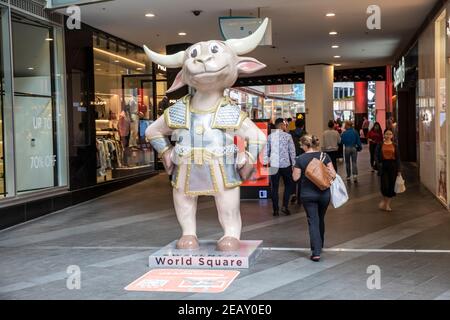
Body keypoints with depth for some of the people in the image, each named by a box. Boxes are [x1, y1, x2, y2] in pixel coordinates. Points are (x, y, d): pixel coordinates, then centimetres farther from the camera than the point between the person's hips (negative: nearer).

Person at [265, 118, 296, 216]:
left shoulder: (270, 137, 3)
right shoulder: (287, 136, -5)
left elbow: (266, 152, 4)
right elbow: (292, 151, -3)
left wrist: (266, 163, 10)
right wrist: (293, 164, 5)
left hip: (274, 165, 2)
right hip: (285, 164, -2)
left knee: (274, 187, 8)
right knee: (288, 185, 16)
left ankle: (276, 210, 9)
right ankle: (285, 206, 5)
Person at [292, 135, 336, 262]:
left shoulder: (300, 159, -8)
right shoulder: (324, 156, -4)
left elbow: (295, 177, -5)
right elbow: (333, 174, -7)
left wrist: (295, 168, 12)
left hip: (308, 194, -2)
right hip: (324, 193, 2)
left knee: (313, 222, 0)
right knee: (321, 220, 21)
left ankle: (316, 252, -7)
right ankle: (320, 245, 38)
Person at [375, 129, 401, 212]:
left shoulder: (395, 146, 5)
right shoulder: (380, 145, 2)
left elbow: (398, 158, 4)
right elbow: (376, 156, -1)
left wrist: (398, 170, 0)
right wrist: (378, 165, -15)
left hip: (392, 165, 1)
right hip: (383, 165, -1)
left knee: (391, 186, 3)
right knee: (384, 185, -9)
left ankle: (388, 204, 17)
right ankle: (384, 200, 19)